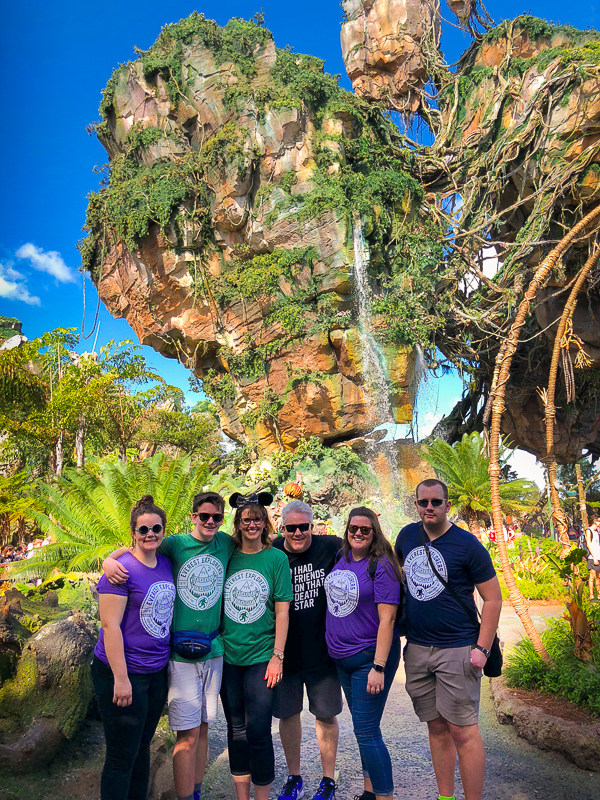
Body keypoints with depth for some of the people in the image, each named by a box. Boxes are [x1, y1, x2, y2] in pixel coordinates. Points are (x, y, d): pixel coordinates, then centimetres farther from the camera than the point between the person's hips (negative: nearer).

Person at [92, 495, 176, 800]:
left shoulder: (166, 565, 5)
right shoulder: (122, 569, -16)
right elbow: (110, 626, -18)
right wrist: (121, 678, -19)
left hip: (156, 672, 7)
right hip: (123, 673, -7)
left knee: (142, 747, 19)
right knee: (122, 757, 4)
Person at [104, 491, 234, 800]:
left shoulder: (226, 543, 2)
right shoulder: (175, 544, -7)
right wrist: (109, 559, -22)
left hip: (214, 650, 3)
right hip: (181, 652, -3)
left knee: (202, 728, 15)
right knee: (188, 734, -1)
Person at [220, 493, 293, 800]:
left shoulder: (276, 558, -3)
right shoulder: (227, 557, 3)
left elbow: (282, 610, -4)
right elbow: (217, 605, 10)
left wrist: (277, 656, -7)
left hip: (261, 656, -3)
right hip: (228, 656, 3)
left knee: (258, 731, -2)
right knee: (236, 729, 12)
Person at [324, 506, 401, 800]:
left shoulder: (381, 566, -16)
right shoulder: (341, 558, 3)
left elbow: (387, 619, -19)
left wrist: (378, 667, -22)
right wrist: (331, 646, 16)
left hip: (369, 657, -7)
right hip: (341, 657, 7)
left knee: (366, 732, -4)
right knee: (362, 728, 18)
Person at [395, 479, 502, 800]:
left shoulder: (467, 544, -9)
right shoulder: (407, 536, 5)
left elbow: (493, 598, -7)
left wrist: (482, 649, -13)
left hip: (457, 650, -5)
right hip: (416, 649, 5)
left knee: (462, 730, -2)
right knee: (437, 727, 15)